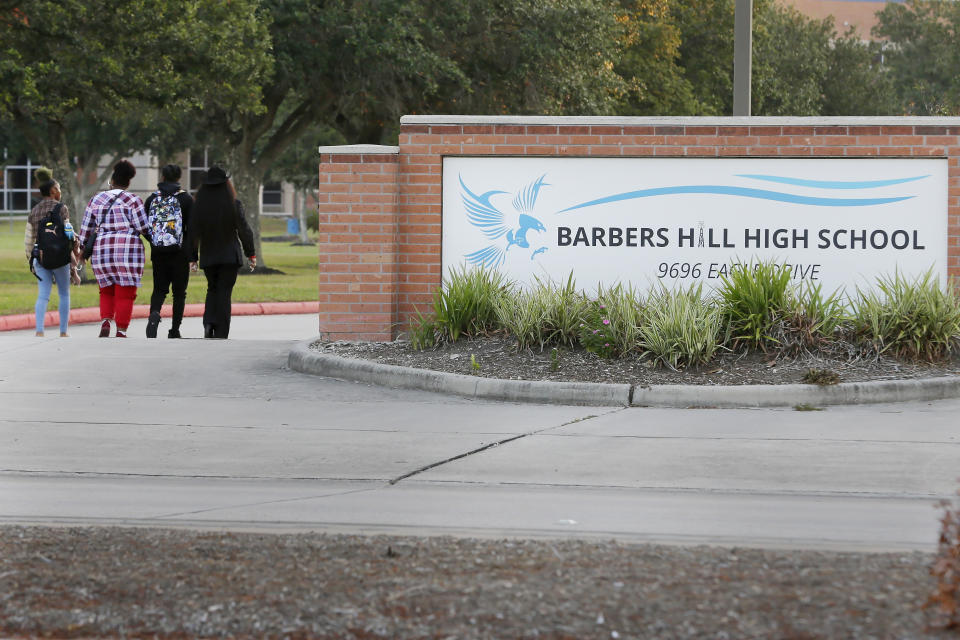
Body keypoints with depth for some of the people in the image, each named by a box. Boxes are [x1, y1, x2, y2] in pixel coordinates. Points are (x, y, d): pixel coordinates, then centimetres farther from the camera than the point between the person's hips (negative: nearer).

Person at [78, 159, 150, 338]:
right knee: (125, 294, 0)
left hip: (102, 250, 3)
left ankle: (105, 321, -5)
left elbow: (86, 228, 11)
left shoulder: (96, 199, 9)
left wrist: (83, 248, 22)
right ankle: (121, 332, -5)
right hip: (128, 249, -3)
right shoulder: (133, 200, -2)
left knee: (107, 291, 17)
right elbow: (143, 228, -6)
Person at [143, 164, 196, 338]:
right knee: (179, 291, 8)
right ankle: (174, 330, 6)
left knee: (159, 289, 9)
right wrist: (193, 255, -3)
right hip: (180, 252, -2)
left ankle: (154, 313, -22)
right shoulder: (186, 199, -3)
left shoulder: (151, 199, 4)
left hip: (158, 252, 2)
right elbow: (192, 228, -6)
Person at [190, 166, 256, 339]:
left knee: (212, 290, 19)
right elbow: (244, 231, -6)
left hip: (208, 257, 2)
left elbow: (193, 234, 0)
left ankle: (209, 323, -2)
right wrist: (251, 255, 3)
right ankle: (221, 334, -1)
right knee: (224, 292, 2)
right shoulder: (234, 205, -9)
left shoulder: (199, 206, -3)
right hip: (230, 256, -2)